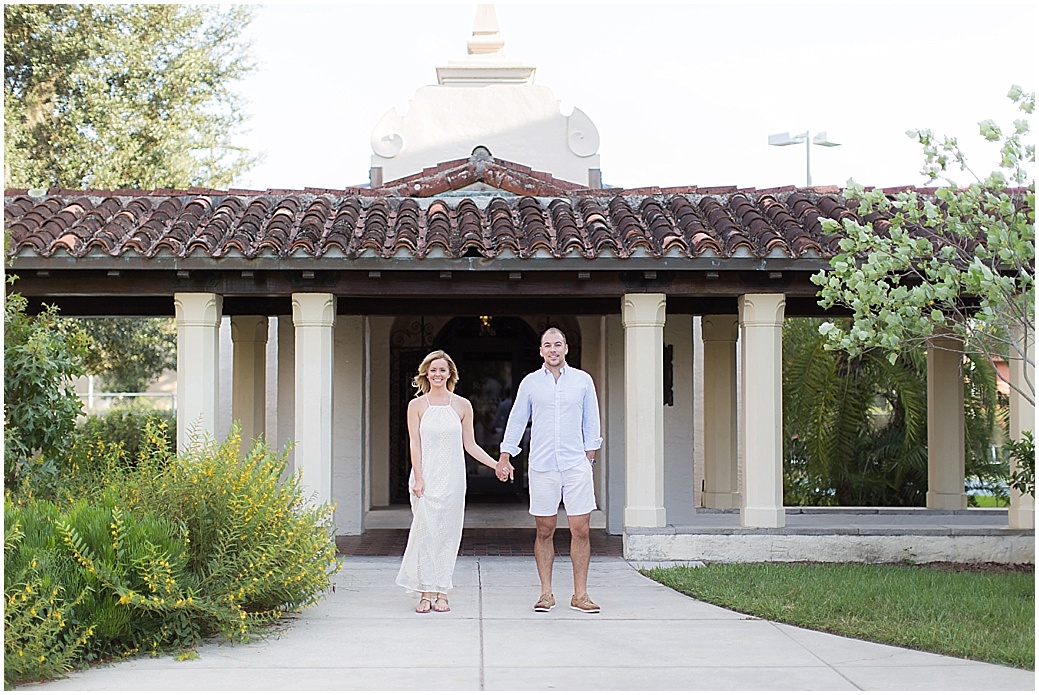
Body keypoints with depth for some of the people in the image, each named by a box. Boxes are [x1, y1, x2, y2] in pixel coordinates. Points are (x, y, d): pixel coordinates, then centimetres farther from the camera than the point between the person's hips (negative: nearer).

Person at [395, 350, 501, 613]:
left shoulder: (462, 406, 6)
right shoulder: (417, 405, 3)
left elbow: (470, 445, 9)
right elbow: (415, 444, -1)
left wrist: (496, 464, 1)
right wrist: (418, 478, -10)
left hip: (452, 478, 1)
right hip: (425, 477, -1)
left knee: (448, 533, 2)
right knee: (425, 531, -5)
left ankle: (441, 592, 9)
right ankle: (427, 593, 3)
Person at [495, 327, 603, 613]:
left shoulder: (583, 380, 8)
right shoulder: (530, 382, 8)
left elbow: (591, 421, 13)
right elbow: (516, 421, 12)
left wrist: (590, 455, 8)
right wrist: (505, 457, 9)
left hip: (576, 465, 0)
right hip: (541, 467, 0)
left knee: (580, 530, -3)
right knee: (544, 532, 3)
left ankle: (580, 595, 3)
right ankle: (546, 593, 10)